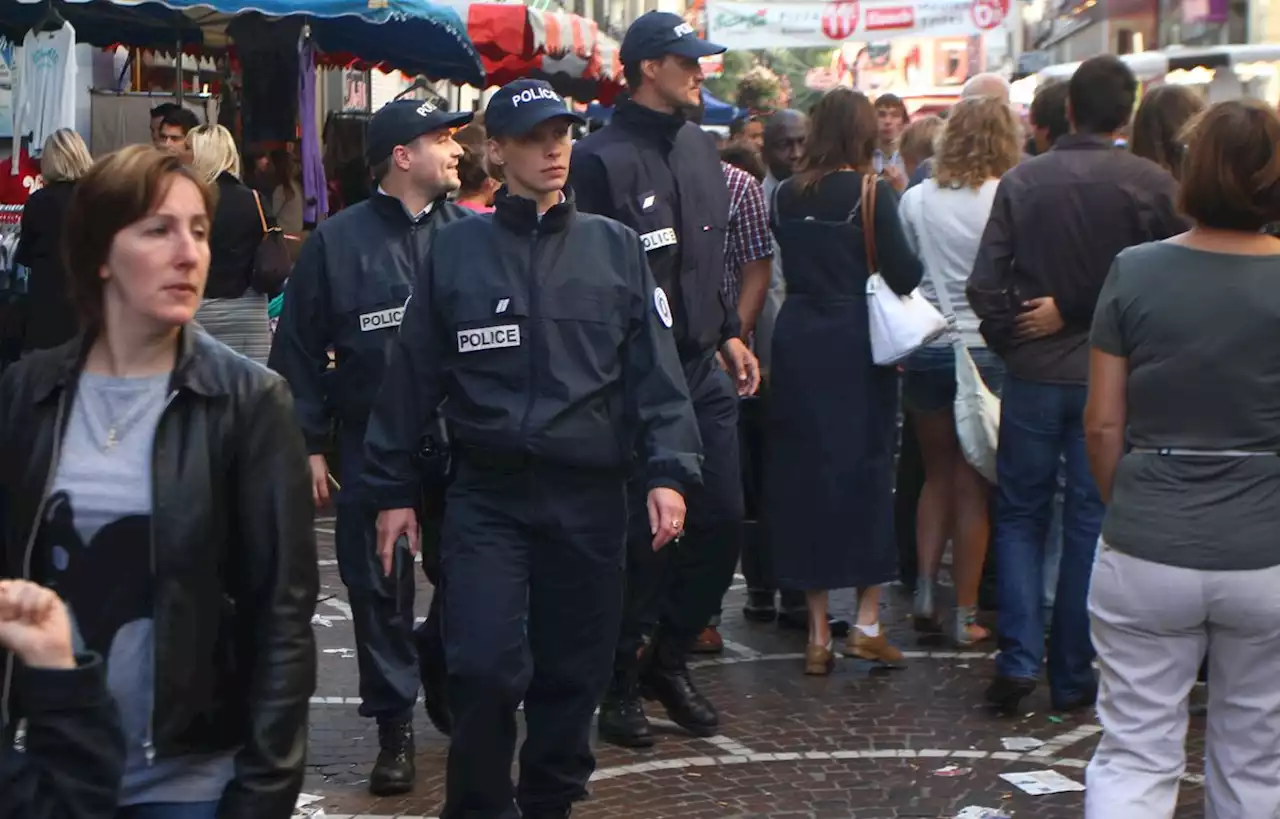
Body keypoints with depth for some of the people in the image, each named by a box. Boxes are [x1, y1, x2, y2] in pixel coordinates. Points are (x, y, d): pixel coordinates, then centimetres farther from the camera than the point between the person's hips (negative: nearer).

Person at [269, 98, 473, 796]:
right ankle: (395, 727, 16)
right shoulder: (338, 242, 0)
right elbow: (299, 351, 2)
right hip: (372, 447, -1)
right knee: (380, 588, 4)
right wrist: (309, 445, -1)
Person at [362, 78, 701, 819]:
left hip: (589, 494, 1)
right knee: (485, 668, -10)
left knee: (574, 671, 8)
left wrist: (670, 471, -9)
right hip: (486, 495, -1)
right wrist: (394, 489, 7)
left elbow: (655, 369, 2)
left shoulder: (615, 247, 5)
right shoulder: (457, 251, 3)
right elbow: (415, 374, 7)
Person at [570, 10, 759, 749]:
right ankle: (622, 682, 18)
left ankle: (669, 659, 27)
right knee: (643, 535, -1)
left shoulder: (700, 148, 12)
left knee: (723, 521, 8)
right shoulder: (602, 159, -13)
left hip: (703, 369, 7)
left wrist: (731, 332, 17)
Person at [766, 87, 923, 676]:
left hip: (798, 344, 4)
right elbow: (903, 274, -12)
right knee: (868, 471, 6)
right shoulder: (870, 193, -10)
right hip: (857, 345, -4)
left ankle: (818, 632, 11)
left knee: (803, 472, 8)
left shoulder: (786, 196, 3)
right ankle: (867, 621, 5)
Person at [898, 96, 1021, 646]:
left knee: (937, 474, 18)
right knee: (972, 483, 6)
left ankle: (924, 589, 10)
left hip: (925, 349, 3)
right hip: (987, 348, -3)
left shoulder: (916, 200, 0)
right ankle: (965, 612, 9)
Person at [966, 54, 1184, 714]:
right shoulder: (1153, 184, -8)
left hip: (1033, 374, 1)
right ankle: (1072, 676, 13)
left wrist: (1011, 343, 6)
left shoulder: (1021, 181, -3)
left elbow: (985, 283, -7)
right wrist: (1084, 313, 1)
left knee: (1020, 515, 14)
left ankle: (1019, 658, 1)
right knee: (1091, 522, 8)